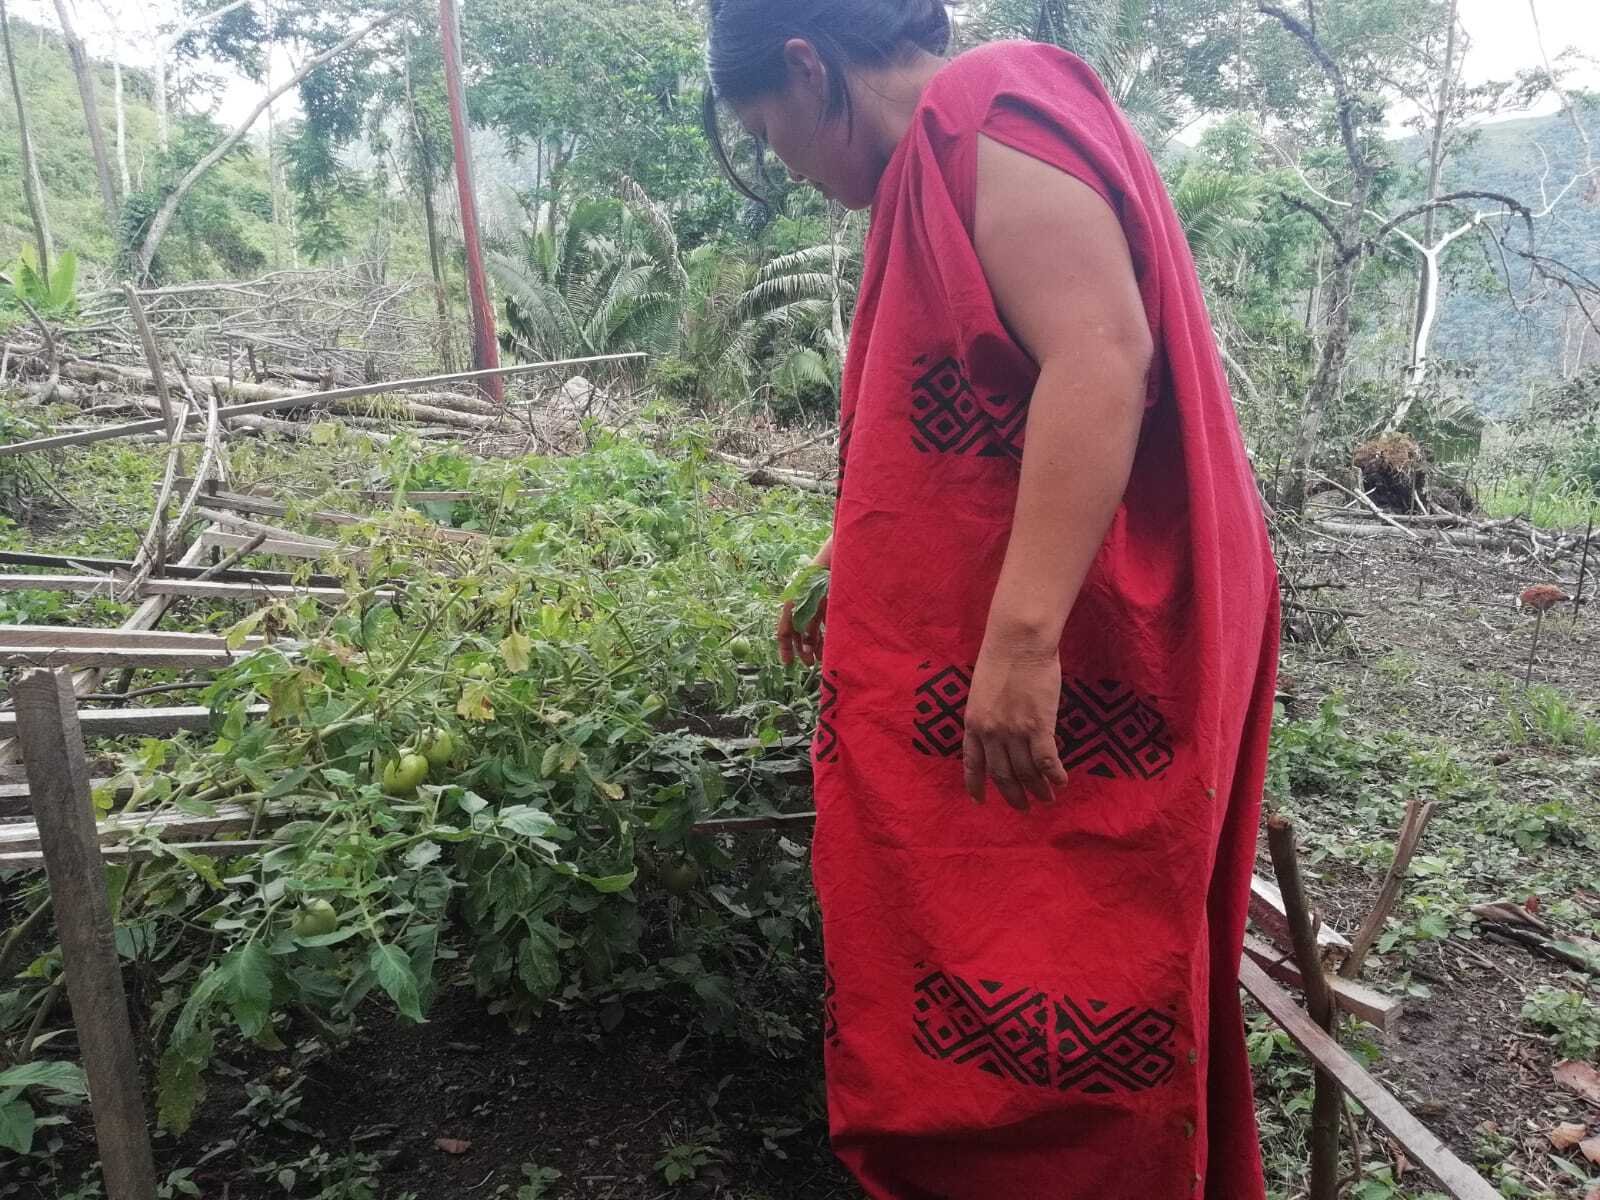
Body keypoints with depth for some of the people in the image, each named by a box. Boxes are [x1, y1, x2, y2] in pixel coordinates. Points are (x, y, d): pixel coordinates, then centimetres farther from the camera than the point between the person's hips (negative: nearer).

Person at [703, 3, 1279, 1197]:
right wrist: (851, 589, 31)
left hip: (1064, 667, -10)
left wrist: (1022, 636, -28)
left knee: (1059, 1020, 2)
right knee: (965, 986, 17)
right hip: (999, 653, 10)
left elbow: (1102, 357, -24)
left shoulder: (986, 107, -10)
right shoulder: (941, 155, 20)